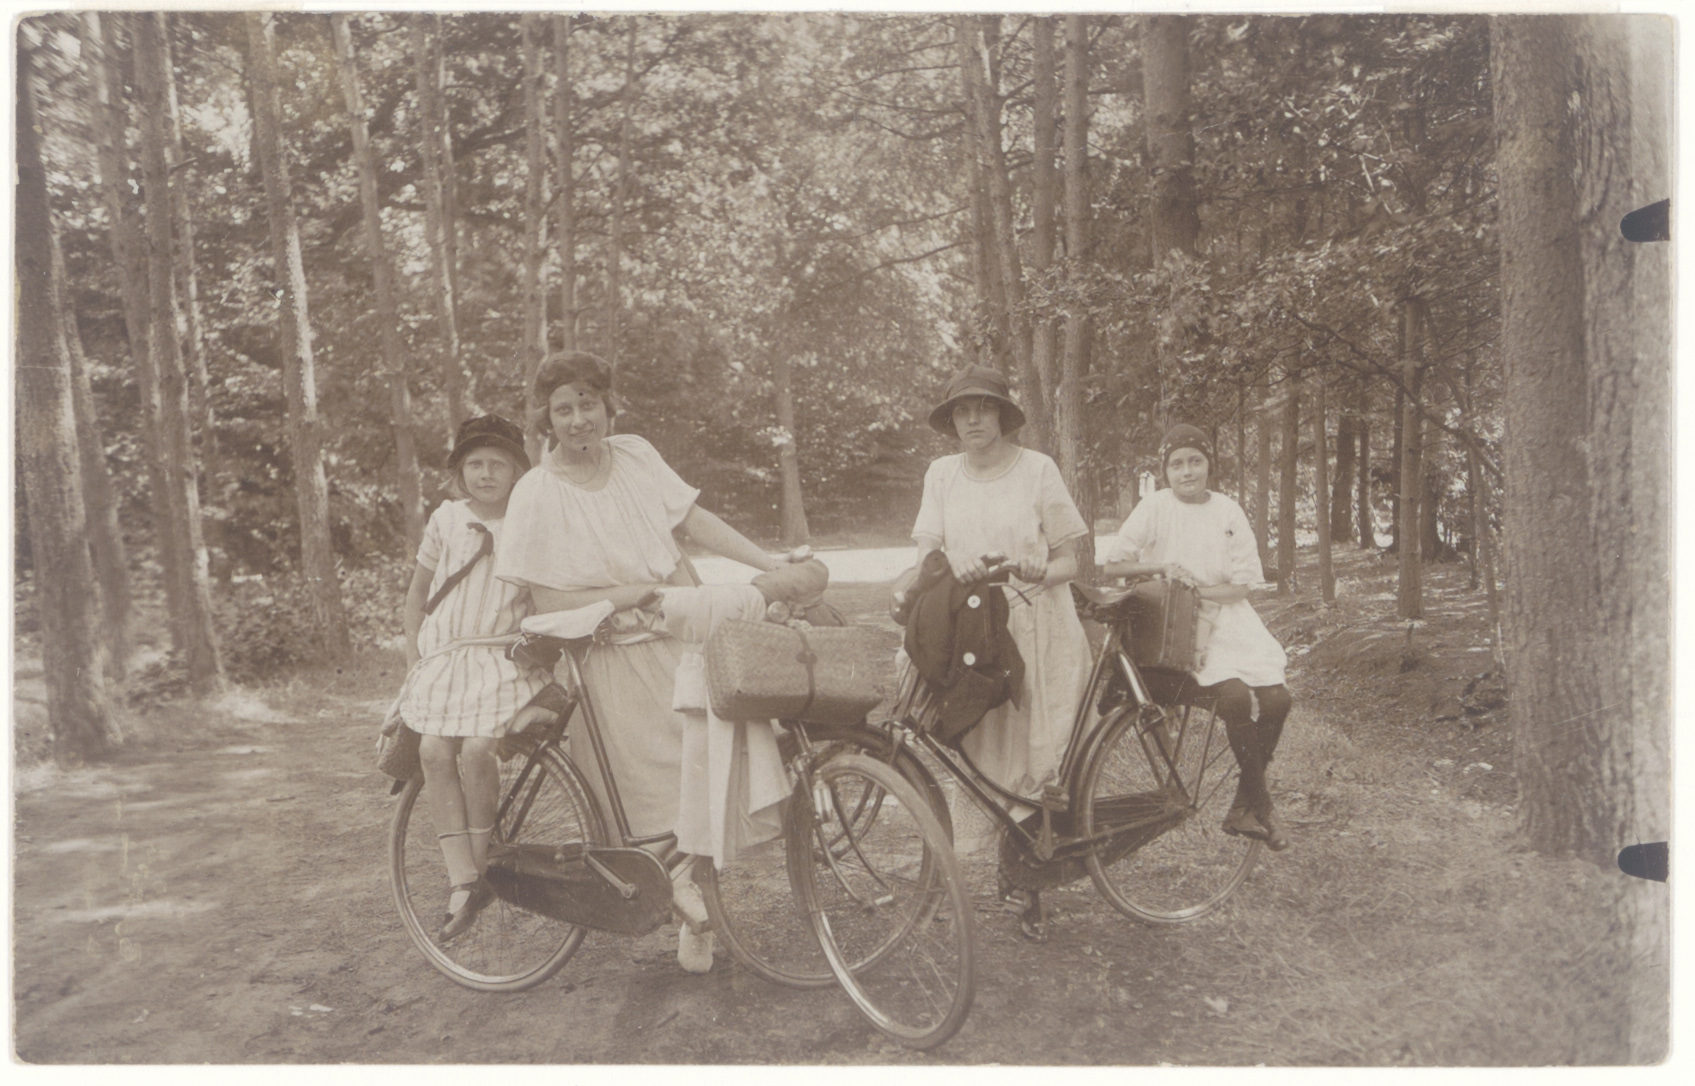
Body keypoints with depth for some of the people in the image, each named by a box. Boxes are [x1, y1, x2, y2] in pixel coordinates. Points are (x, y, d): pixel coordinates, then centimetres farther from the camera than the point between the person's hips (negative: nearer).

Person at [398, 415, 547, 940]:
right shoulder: (447, 519, 10)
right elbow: (418, 591, 19)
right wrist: (414, 659, 12)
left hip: (506, 656, -2)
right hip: (445, 654, 3)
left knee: (477, 749, -24)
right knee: (434, 750, -19)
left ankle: (480, 863, -3)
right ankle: (462, 881, -15)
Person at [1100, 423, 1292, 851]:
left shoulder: (1228, 511, 4)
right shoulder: (1154, 507, -2)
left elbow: (1242, 585, 2)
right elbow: (1112, 565, -1)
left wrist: (1198, 588, -14)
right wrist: (1163, 566, -13)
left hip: (1228, 618, 4)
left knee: (1276, 697, -16)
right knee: (1235, 694, -26)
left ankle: (1242, 806, 0)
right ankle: (1260, 803, -8)